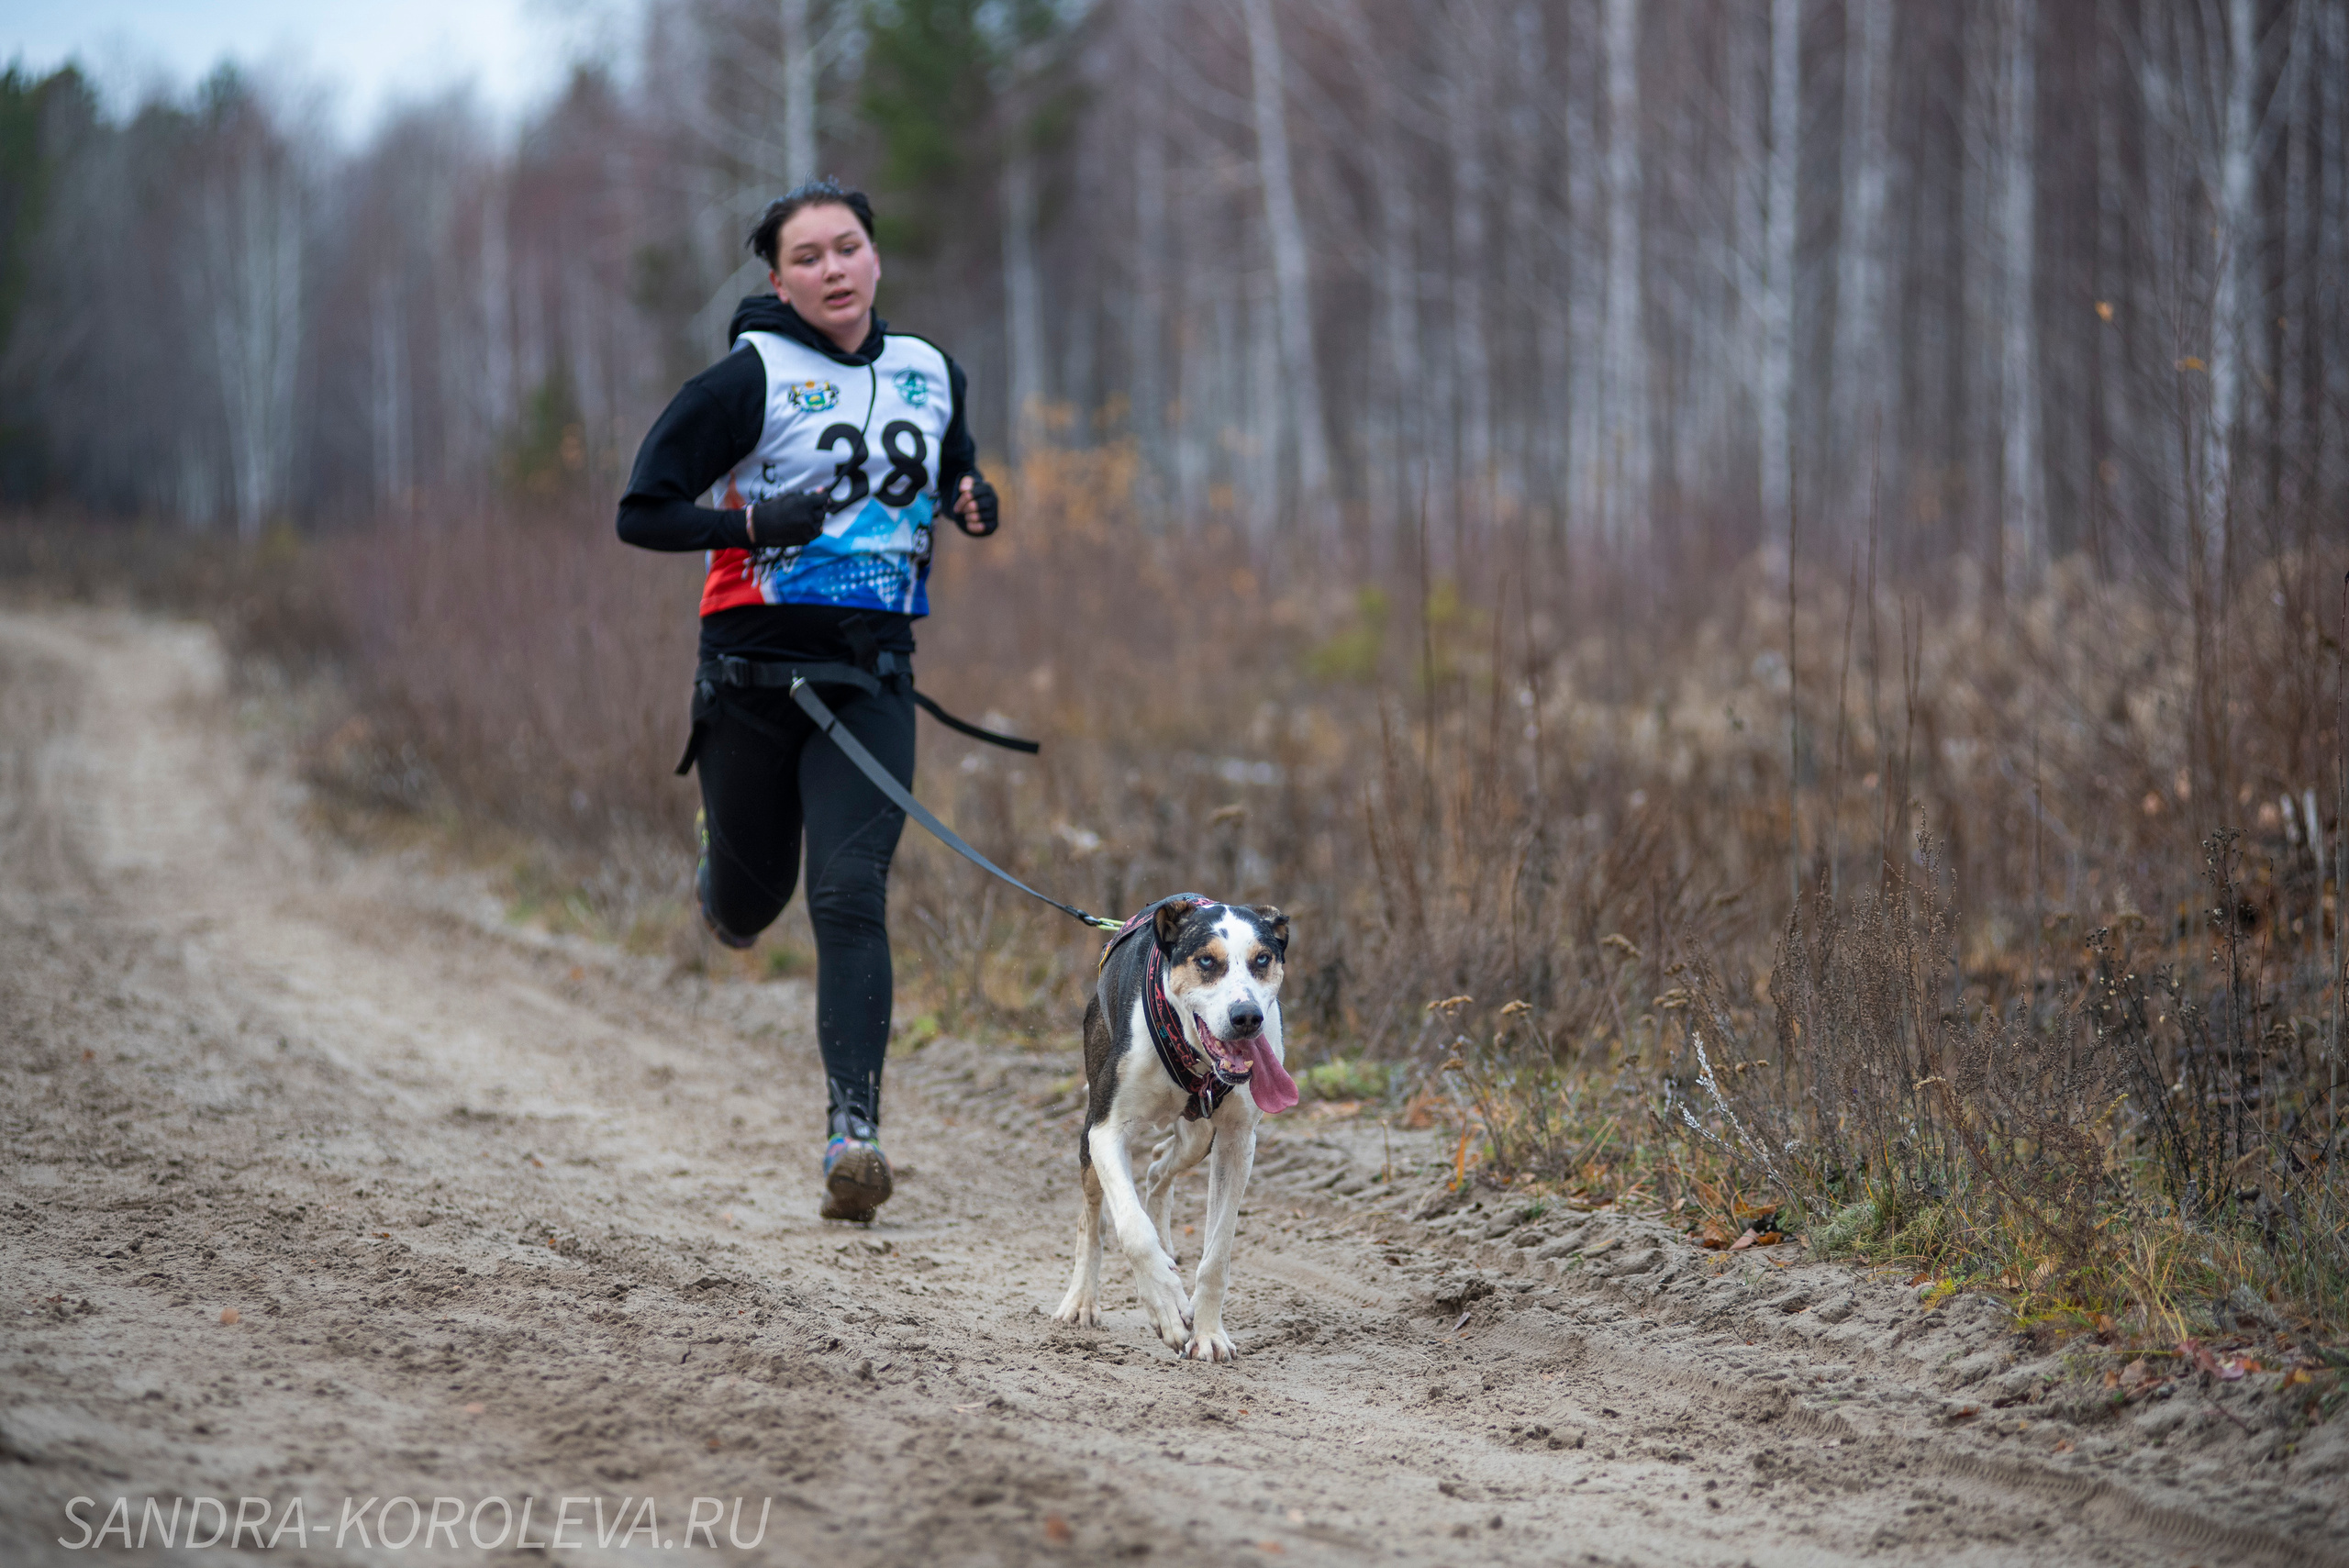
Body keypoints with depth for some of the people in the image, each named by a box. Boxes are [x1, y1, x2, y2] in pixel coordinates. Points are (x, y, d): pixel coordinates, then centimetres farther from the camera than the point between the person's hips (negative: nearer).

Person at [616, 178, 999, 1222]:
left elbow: (953, 477, 26)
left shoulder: (930, 376, 8)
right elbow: (642, 513, -7)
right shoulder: (750, 379, -6)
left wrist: (972, 504, 3)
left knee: (849, 893, -14)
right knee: (751, 900, 11)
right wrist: (753, 523, -22)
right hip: (755, 662, -2)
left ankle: (853, 1128, -18)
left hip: (872, 676, 2)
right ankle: (721, 867, 50)